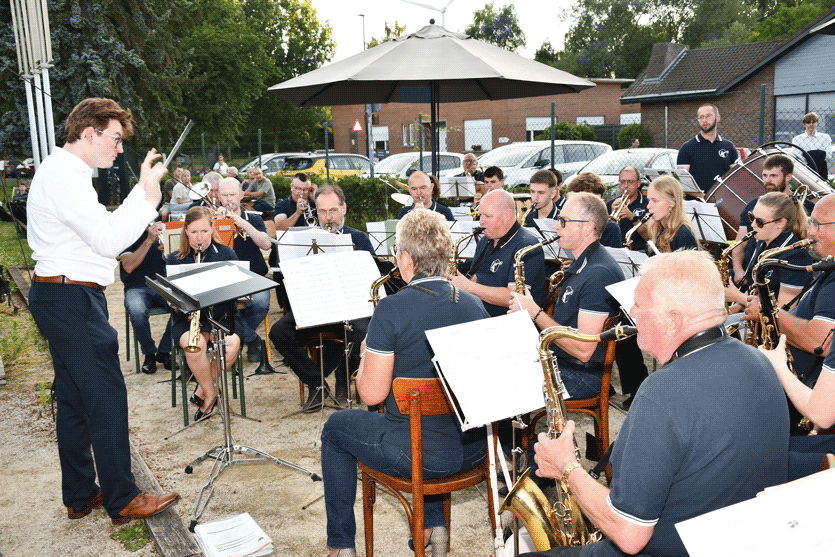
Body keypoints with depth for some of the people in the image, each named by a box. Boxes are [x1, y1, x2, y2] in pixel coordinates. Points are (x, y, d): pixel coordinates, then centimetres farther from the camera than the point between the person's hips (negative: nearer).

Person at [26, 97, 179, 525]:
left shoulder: (64, 172, 18)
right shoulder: (63, 174, -16)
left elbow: (99, 230, 19)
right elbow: (108, 239, -23)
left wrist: (142, 194, 16)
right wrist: (146, 194, -18)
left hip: (62, 299, 11)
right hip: (72, 300, -11)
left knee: (73, 399, 14)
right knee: (106, 396, -5)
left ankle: (80, 496, 25)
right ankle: (122, 500, 6)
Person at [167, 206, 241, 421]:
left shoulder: (226, 254, 8)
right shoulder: (175, 259, 7)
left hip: (222, 316, 0)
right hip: (188, 317, 0)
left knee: (233, 343, -32)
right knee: (194, 344, -35)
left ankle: (203, 390, -7)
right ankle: (211, 394, -9)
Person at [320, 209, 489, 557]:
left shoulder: (392, 310, -18)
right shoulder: (473, 305, -1)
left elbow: (371, 394, -15)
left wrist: (366, 354, 5)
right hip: (475, 448, 6)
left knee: (336, 427, 21)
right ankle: (435, 527, 35)